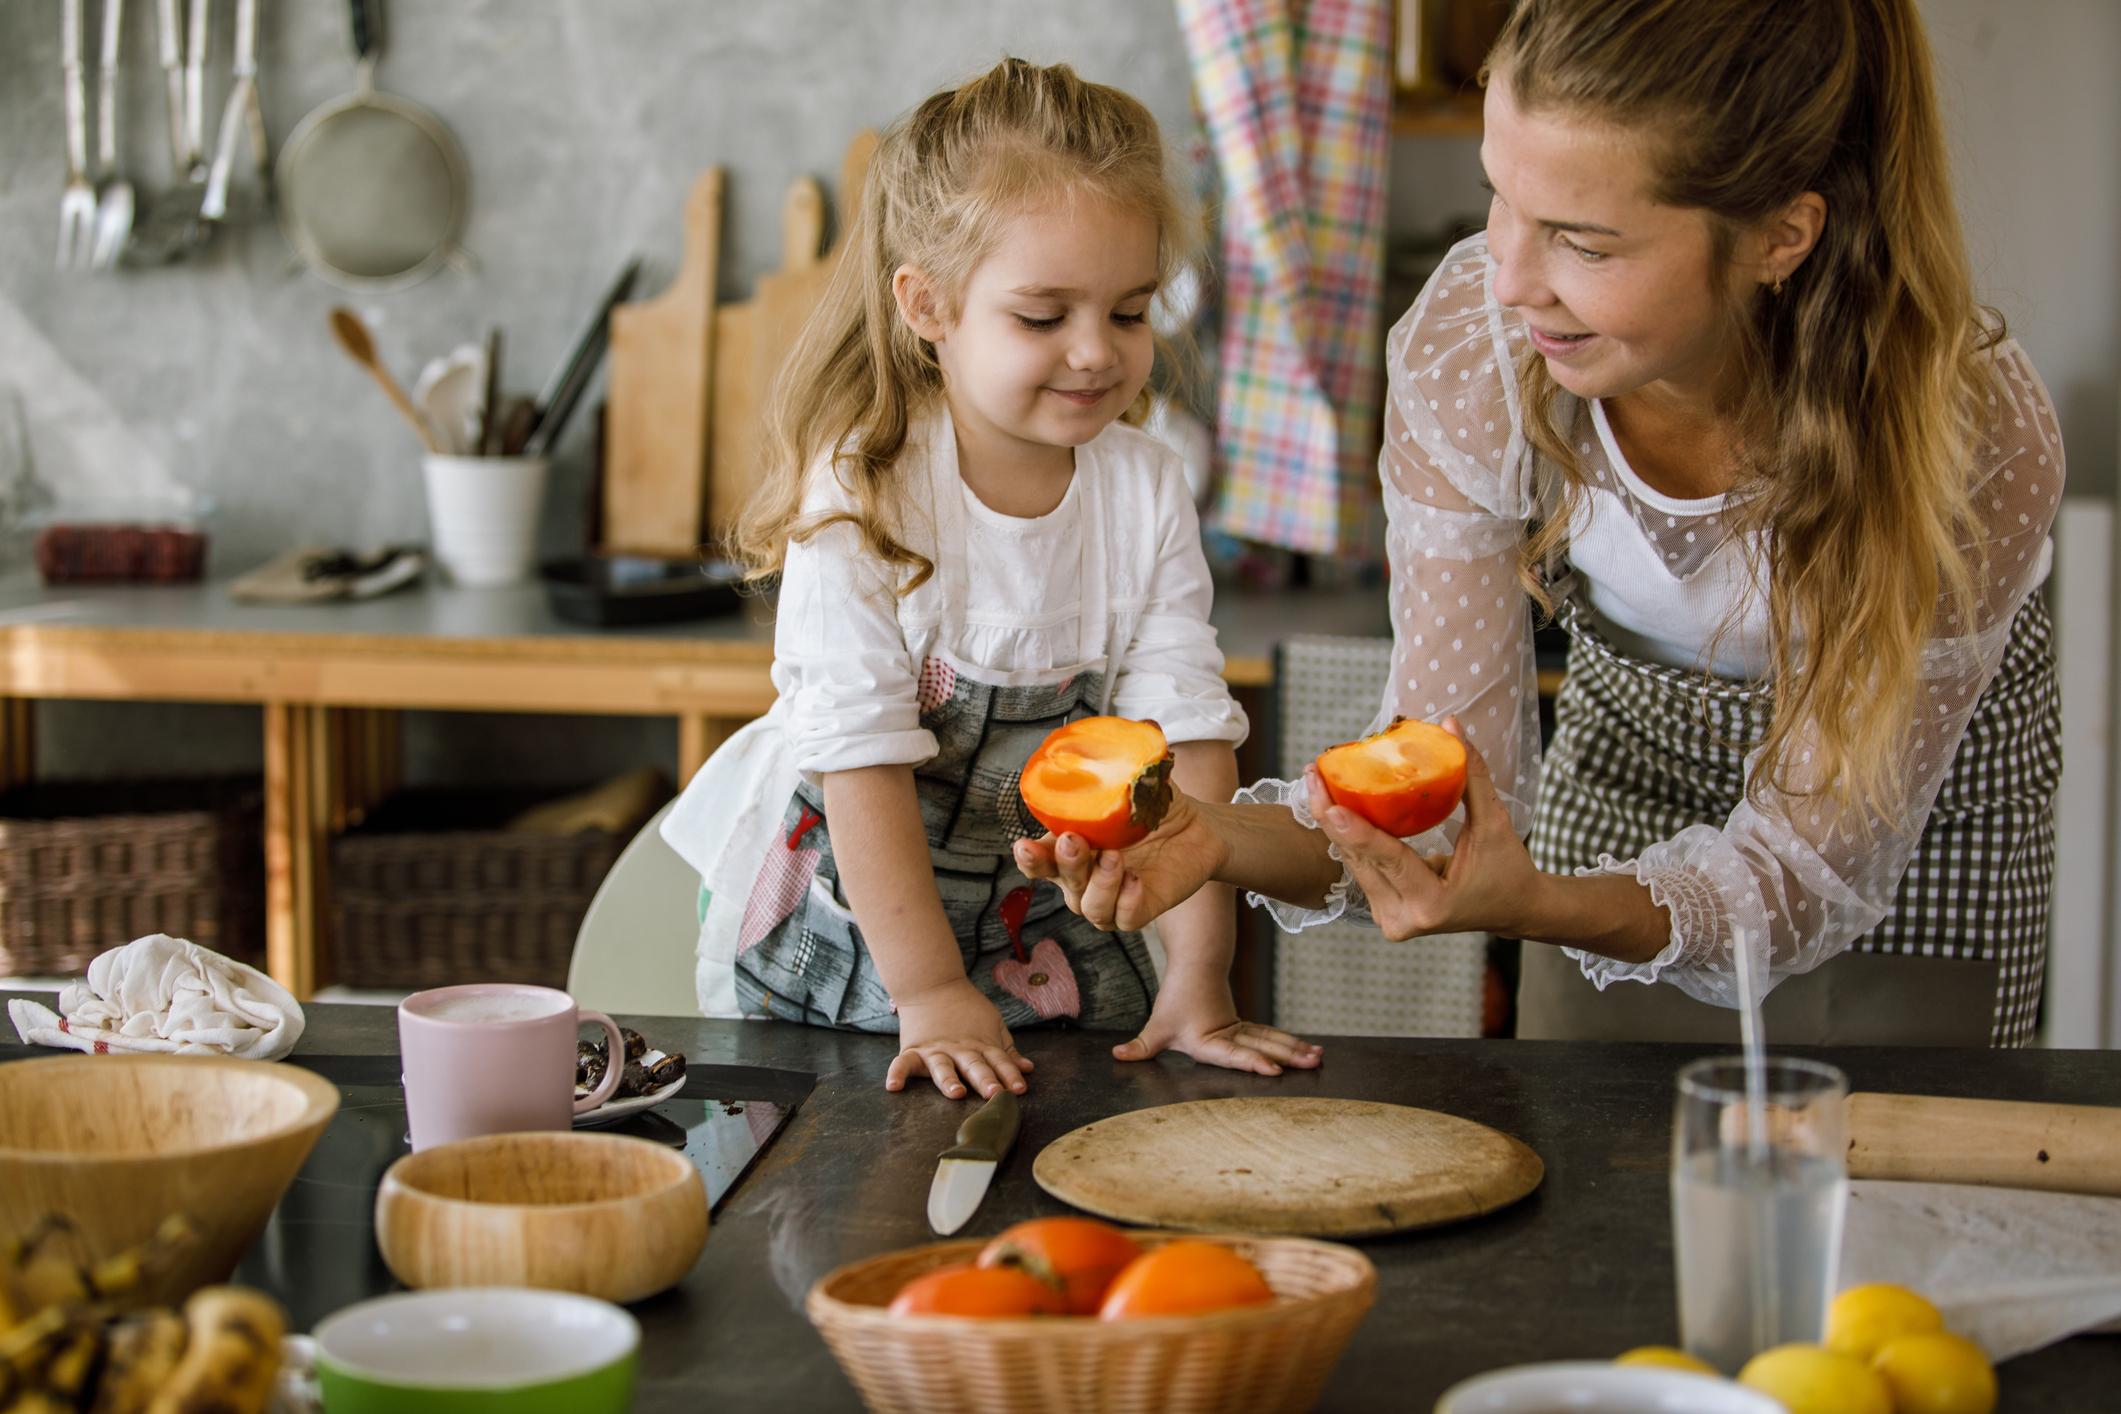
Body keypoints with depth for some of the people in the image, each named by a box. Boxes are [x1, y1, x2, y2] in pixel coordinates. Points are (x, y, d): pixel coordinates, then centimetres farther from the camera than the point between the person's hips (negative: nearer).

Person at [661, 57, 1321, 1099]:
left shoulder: (1147, 492, -8)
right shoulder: (861, 493, -19)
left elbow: (1185, 738, -12)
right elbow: (863, 758, -21)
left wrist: (1199, 974, -18)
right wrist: (929, 993, -24)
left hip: (1046, 913, 3)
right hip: (840, 922, -3)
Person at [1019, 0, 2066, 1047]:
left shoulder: (1976, 435, -38)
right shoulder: (1465, 348, -31)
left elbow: (1812, 860, -29)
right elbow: (1447, 768, -23)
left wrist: (1540, 908, -49)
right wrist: (1227, 839, -44)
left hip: (1918, 792, -2)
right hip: (1634, 728, 2)